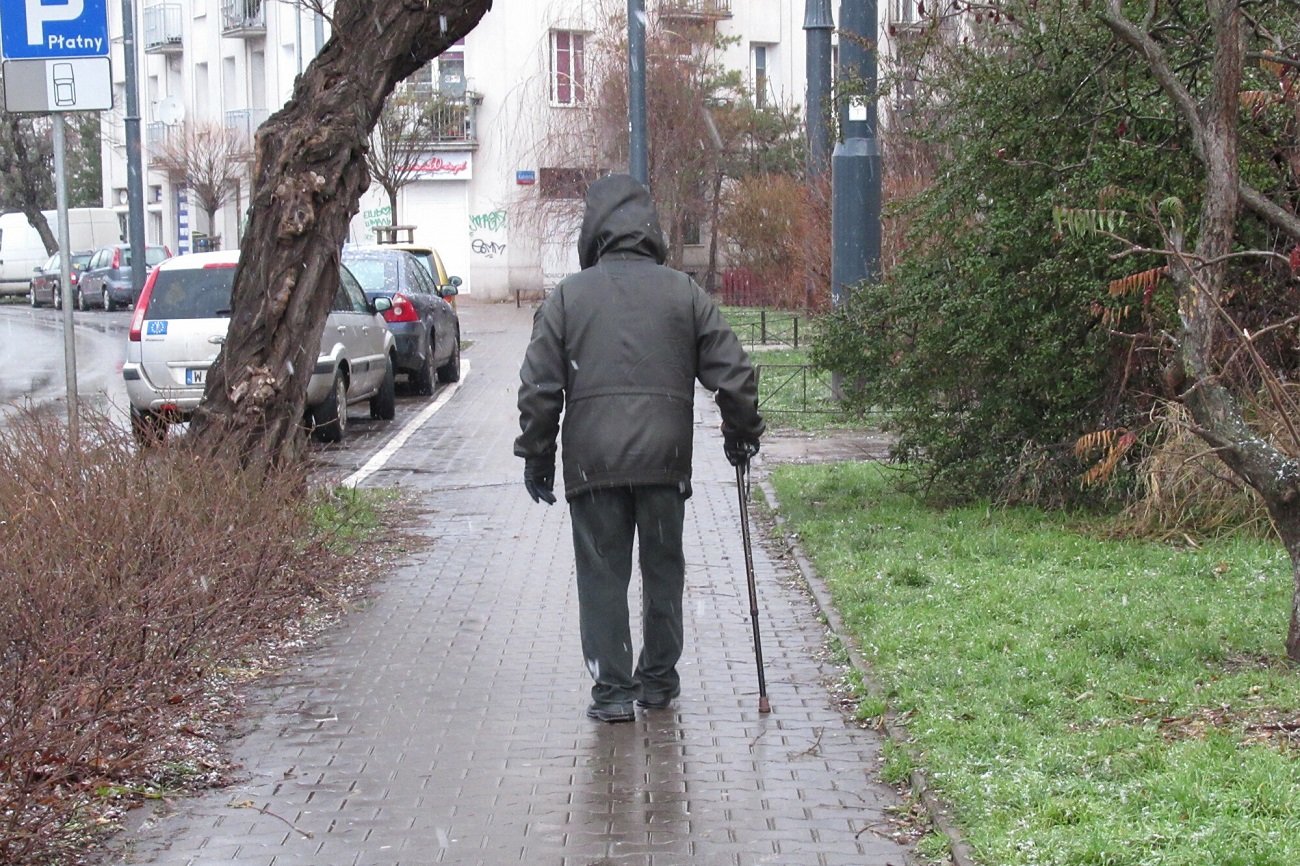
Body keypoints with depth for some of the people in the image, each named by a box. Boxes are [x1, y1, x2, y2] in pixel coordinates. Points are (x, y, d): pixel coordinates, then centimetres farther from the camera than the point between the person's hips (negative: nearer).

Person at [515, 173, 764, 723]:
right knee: (663, 570, 14)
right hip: (665, 458, 1)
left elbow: (538, 388, 0)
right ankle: (658, 679, 22)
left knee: (602, 574, 5)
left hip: (592, 461, -1)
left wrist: (536, 456, 9)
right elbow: (732, 373, 4)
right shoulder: (684, 292, 4)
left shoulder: (568, 295, 2)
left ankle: (612, 689, 4)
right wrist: (743, 433, 19)